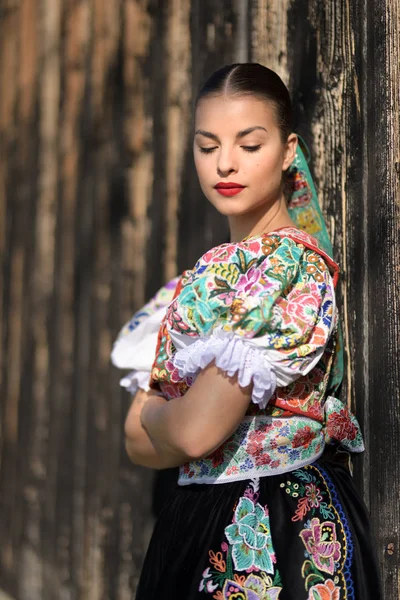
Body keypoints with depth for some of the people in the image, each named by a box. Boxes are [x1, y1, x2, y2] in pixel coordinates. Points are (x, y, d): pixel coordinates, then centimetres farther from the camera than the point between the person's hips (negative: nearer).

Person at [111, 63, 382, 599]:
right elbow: (139, 444, 4)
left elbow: (194, 432, -23)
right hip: (197, 522, 7)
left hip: (280, 537, -7)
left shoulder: (294, 265, -17)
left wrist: (153, 414, -2)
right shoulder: (201, 282, 8)